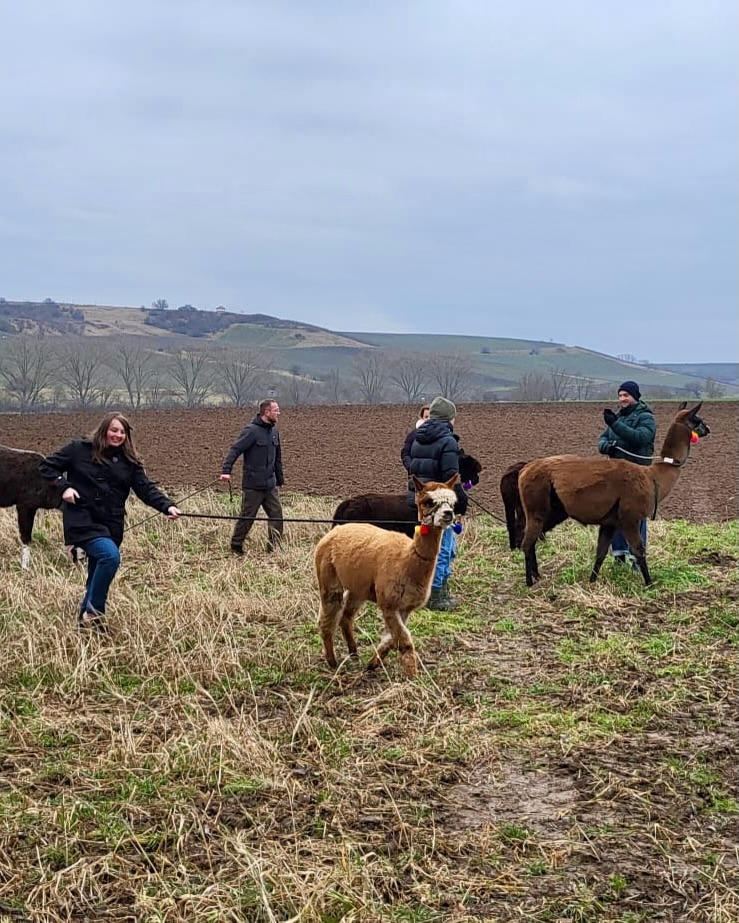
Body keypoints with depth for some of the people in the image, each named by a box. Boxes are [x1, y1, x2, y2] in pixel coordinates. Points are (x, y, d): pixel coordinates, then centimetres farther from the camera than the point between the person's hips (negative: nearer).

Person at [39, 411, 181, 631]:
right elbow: (47, 467, 5)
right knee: (110, 556, -27)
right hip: (82, 520, -5)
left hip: (111, 525, 5)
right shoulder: (79, 449, -2)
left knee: (97, 575, 10)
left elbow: (146, 489, -3)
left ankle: (85, 620, 30)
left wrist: (167, 506, -20)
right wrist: (64, 487, -10)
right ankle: (94, 611, -11)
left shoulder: (129, 461, 5)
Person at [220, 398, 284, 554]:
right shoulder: (251, 430, -13)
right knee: (247, 518, 2)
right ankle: (236, 547, 17)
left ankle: (274, 548, 13)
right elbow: (235, 450, -20)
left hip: (270, 486, 7)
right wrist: (226, 470, -32)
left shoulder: (274, 431, 11)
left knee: (276, 515, 3)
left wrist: (280, 480, 21)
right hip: (252, 486, -7)